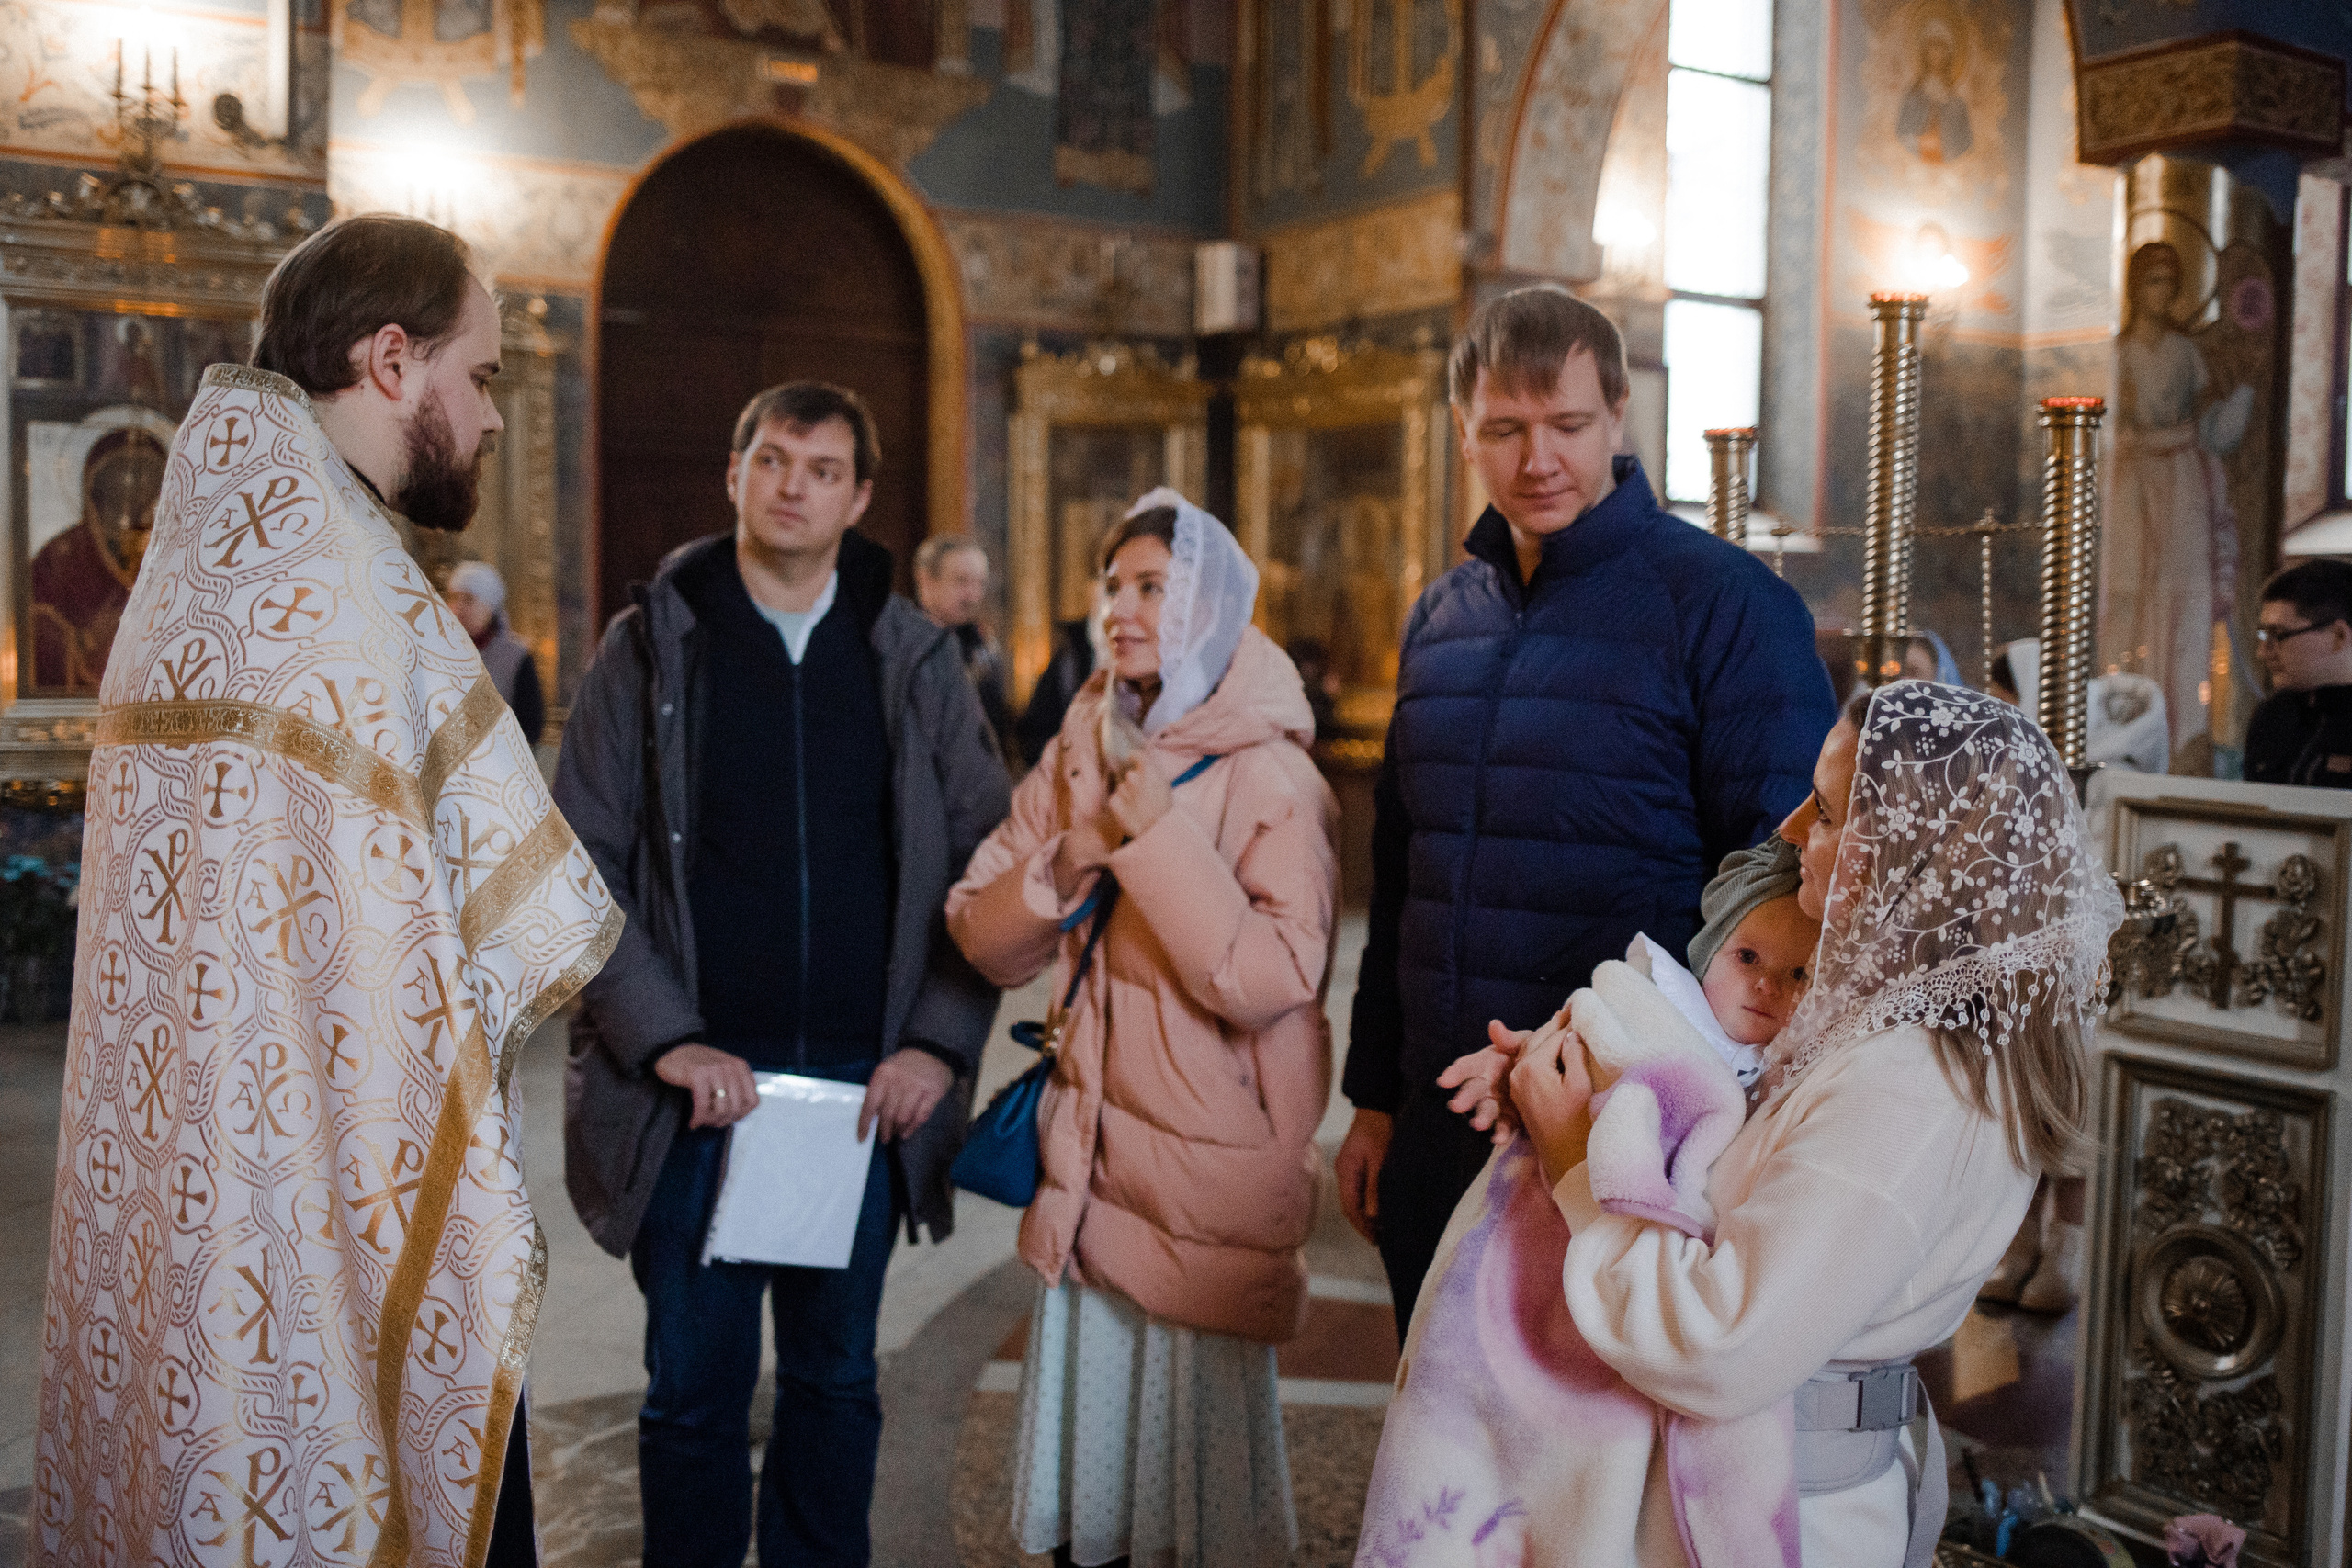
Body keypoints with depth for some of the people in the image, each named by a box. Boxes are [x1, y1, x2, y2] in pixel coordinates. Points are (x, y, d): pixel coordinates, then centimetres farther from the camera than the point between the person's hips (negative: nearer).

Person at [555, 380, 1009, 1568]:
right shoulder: (650, 647, 2)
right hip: (702, 1083, -1)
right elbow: (580, 869, -1)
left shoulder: (915, 660, 6)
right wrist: (663, 1038, -11)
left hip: (866, 1086, 2)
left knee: (836, 1378, 14)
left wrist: (940, 1040, -5)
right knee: (695, 1385, 9)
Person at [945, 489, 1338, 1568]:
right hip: (1086, 1162, 5)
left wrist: (1160, 840, -21)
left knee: (1200, 1450, 7)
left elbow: (1268, 980, -21)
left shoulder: (1270, 778, -10)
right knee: (1083, 1440, 16)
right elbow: (984, 940, 5)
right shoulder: (1078, 757, 7)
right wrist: (1061, 868, -14)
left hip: (1207, 1172, -5)